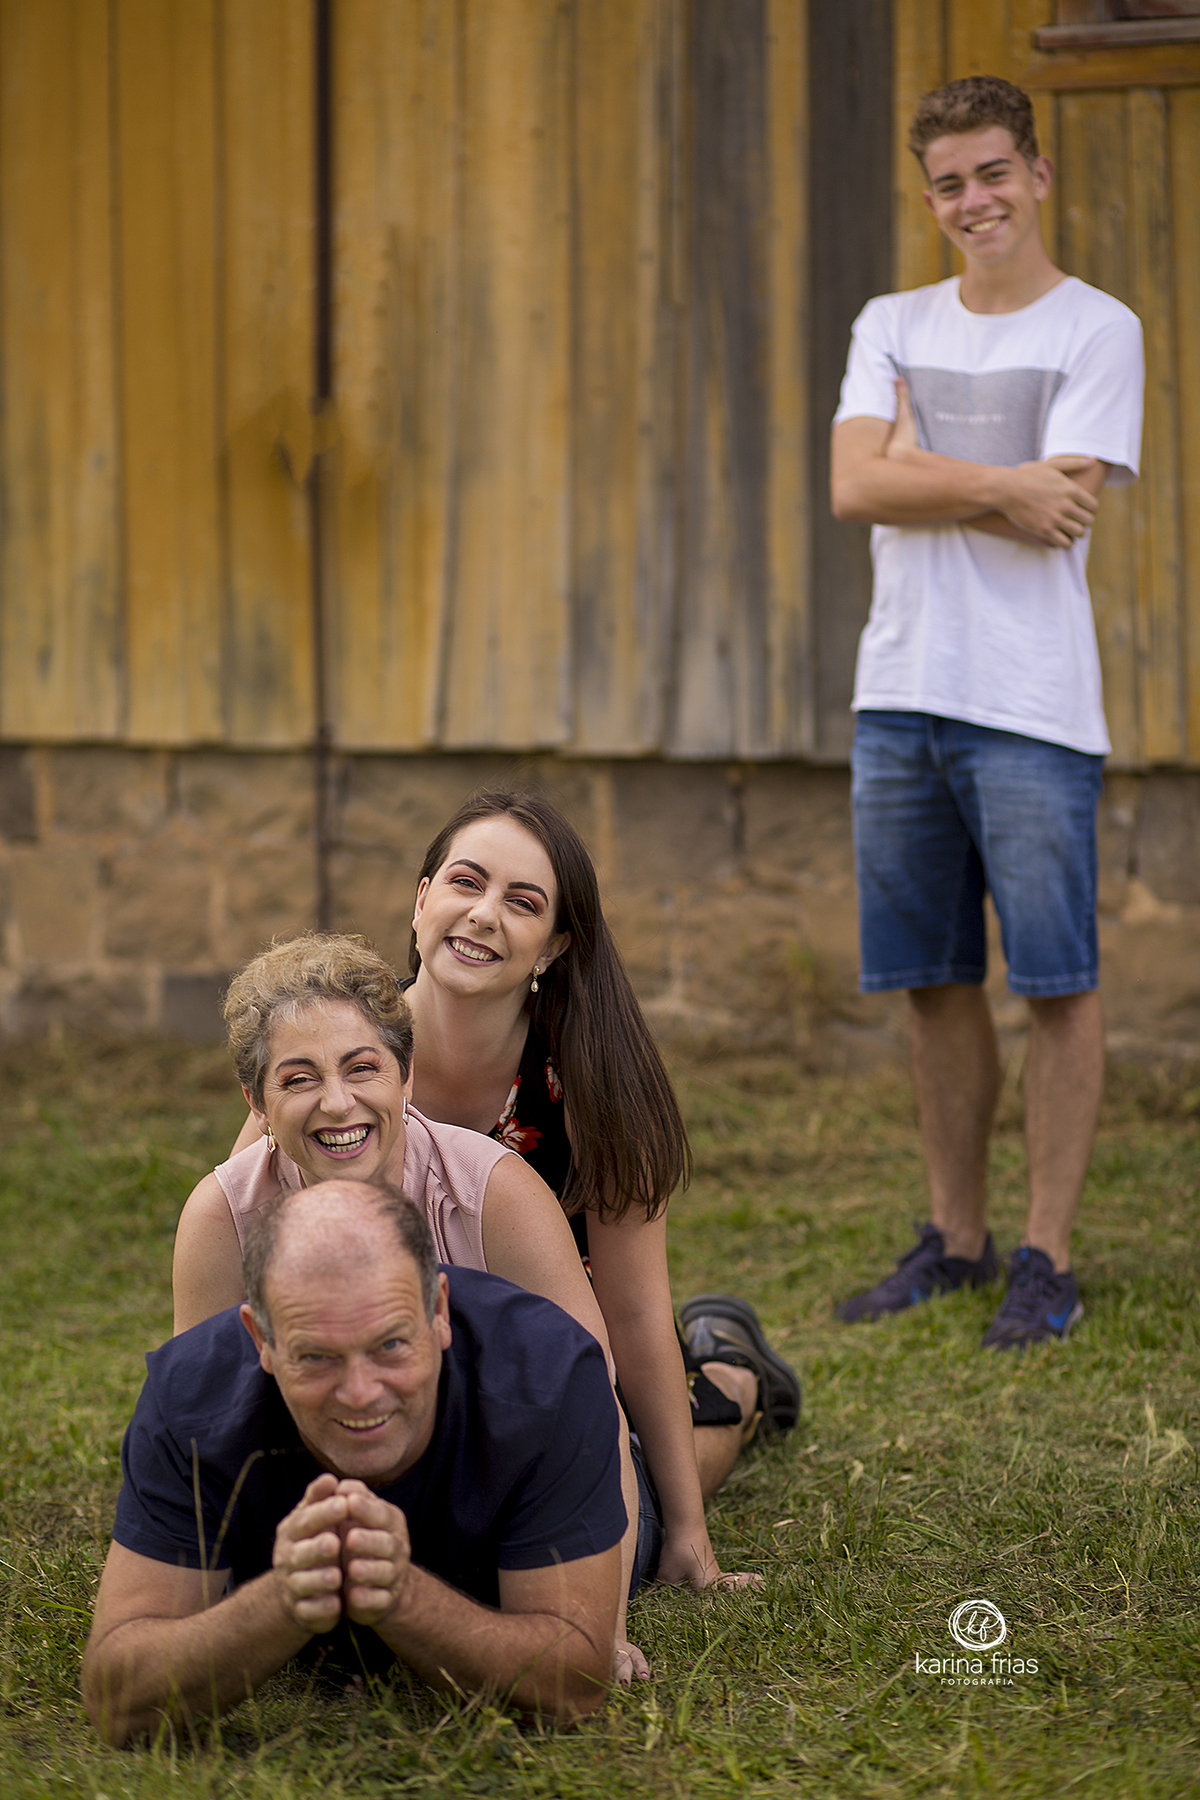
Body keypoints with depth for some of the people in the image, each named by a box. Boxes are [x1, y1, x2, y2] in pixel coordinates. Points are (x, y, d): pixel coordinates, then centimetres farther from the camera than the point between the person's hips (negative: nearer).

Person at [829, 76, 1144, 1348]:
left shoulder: (1097, 331, 0)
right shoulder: (891, 327, 14)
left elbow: (1057, 519, -11)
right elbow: (855, 488, -2)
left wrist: (919, 463, -2)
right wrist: (1003, 486, -10)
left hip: (1032, 706, -5)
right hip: (899, 693, 5)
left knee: (1056, 981, -3)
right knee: (933, 981, 10)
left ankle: (1046, 1257, 5)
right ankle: (955, 1237, 21)